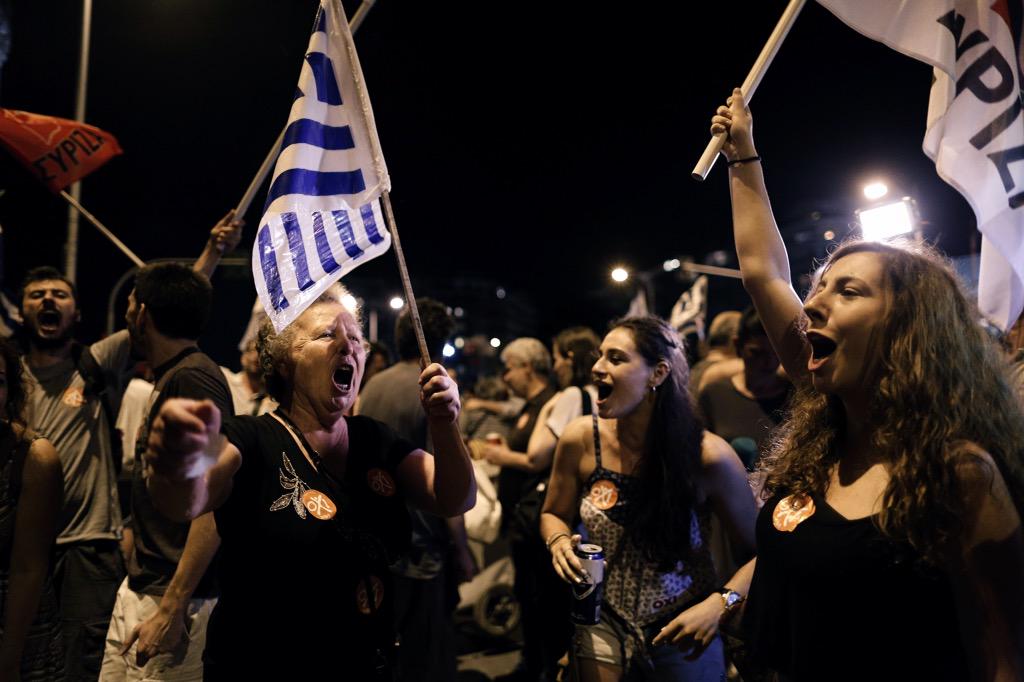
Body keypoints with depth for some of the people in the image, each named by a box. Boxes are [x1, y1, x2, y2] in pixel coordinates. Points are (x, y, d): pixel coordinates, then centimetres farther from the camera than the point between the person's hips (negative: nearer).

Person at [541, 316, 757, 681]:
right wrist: (559, 542, -17)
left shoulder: (708, 455, -21)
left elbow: (759, 552, -12)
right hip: (603, 622, 2)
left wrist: (719, 604, -27)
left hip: (682, 630, -2)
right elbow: (553, 514, 5)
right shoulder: (581, 439, -13)